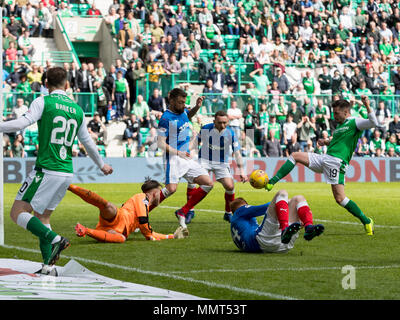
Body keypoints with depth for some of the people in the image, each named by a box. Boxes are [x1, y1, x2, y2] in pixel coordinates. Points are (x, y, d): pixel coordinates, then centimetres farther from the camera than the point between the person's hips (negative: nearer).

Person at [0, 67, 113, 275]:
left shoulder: (42, 102, -4)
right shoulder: (77, 109, 14)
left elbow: (22, 123, -19)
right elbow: (87, 142, 23)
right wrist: (101, 165, 37)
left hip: (46, 170, -6)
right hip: (67, 172, 6)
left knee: (18, 213, -2)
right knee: (41, 217, 17)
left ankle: (54, 239, -21)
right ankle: (48, 266, 8)